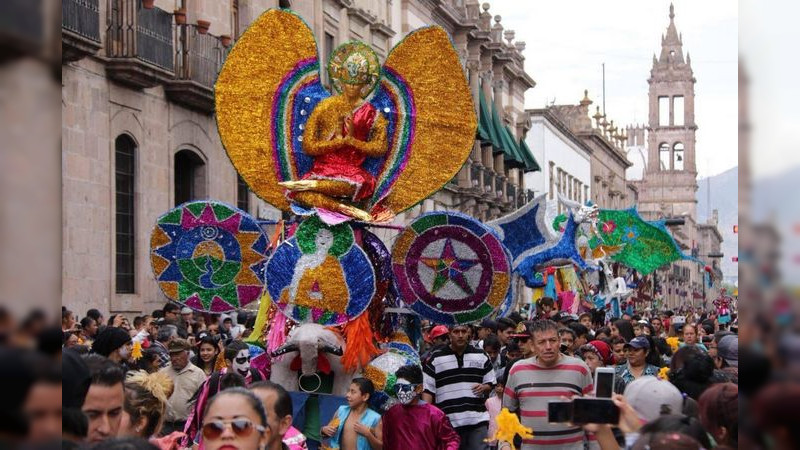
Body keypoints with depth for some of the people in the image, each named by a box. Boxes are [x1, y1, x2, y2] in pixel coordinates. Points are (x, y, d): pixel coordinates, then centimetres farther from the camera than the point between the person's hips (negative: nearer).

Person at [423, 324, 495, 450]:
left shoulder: (481, 356, 10)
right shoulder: (435, 358, 4)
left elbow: (491, 382, 19)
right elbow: (428, 389, 3)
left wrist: (484, 387, -5)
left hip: (478, 420, 1)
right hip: (448, 423, -1)